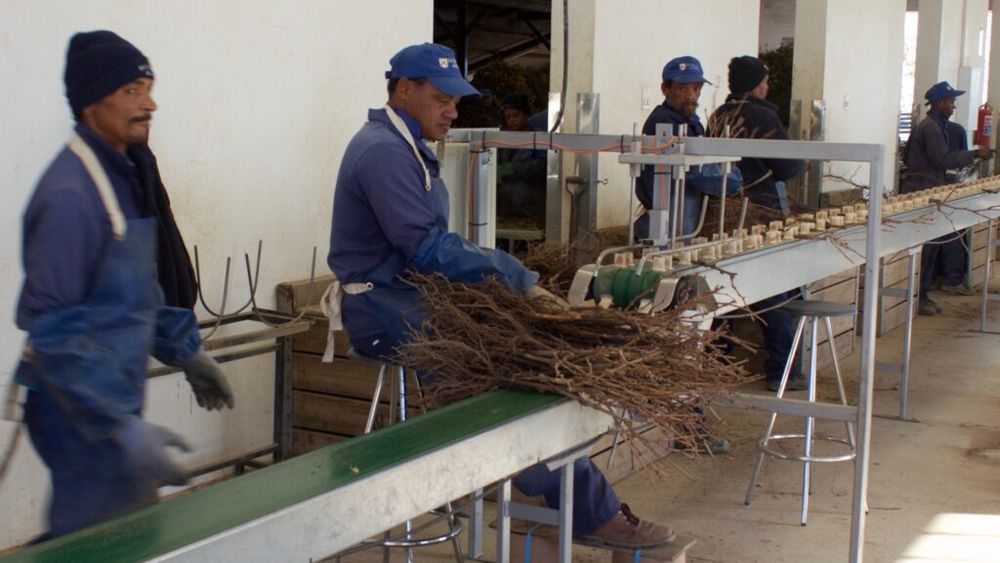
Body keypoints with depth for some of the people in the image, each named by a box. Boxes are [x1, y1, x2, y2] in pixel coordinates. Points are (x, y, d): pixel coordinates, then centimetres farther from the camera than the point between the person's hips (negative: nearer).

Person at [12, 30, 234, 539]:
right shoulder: (70, 193, -22)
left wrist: (184, 350, 24)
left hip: (115, 399, 9)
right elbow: (54, 330, -25)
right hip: (80, 410, -9)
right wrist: (122, 428, -28)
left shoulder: (126, 173, 8)